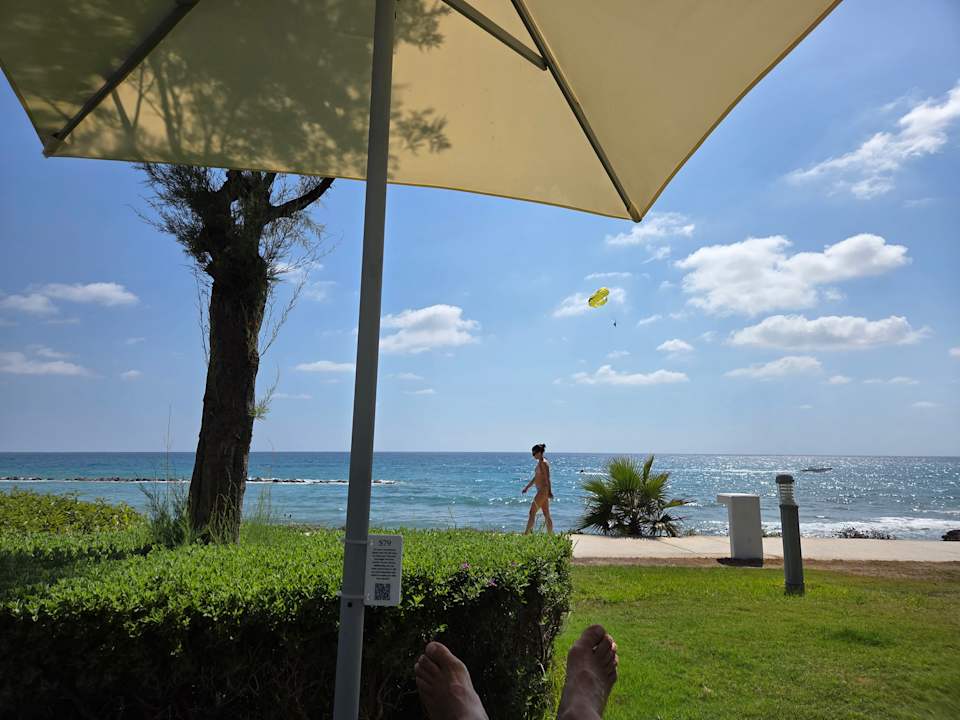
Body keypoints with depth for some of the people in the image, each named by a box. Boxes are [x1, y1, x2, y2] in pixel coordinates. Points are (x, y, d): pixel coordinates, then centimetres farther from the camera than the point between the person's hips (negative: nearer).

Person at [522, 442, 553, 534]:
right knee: (546, 515, 9)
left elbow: (547, 478, -21)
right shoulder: (540, 463, 16)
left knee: (532, 513, -7)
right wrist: (527, 487, 28)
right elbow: (535, 478, 25)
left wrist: (549, 491, -27)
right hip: (541, 491, 10)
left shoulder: (543, 463, -13)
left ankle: (526, 534, -4)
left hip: (543, 490, -10)